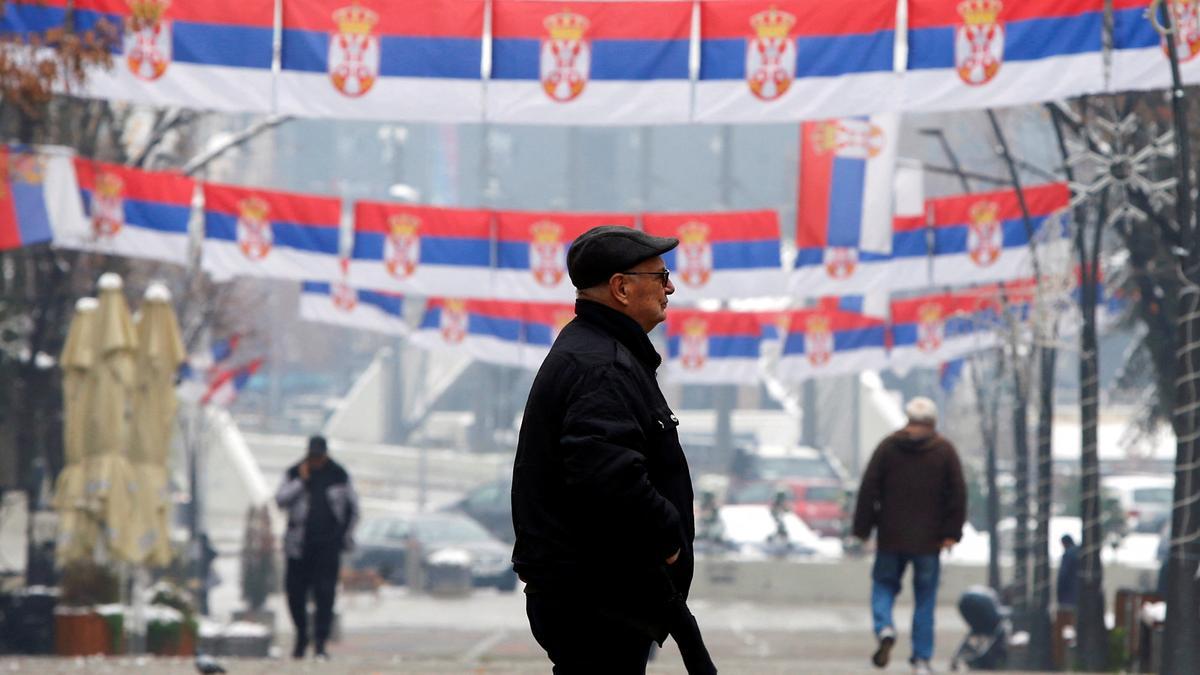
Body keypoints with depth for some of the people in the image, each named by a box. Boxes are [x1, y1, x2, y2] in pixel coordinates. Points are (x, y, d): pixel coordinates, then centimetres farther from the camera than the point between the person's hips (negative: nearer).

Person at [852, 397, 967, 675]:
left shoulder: (888, 447, 0)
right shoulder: (945, 451, 1)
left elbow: (868, 489, -1)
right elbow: (958, 493, -2)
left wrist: (863, 528, 4)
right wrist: (952, 532, 0)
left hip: (891, 537, 0)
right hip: (929, 540, 0)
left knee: (884, 585, 15)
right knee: (925, 598, 8)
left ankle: (884, 628, -13)